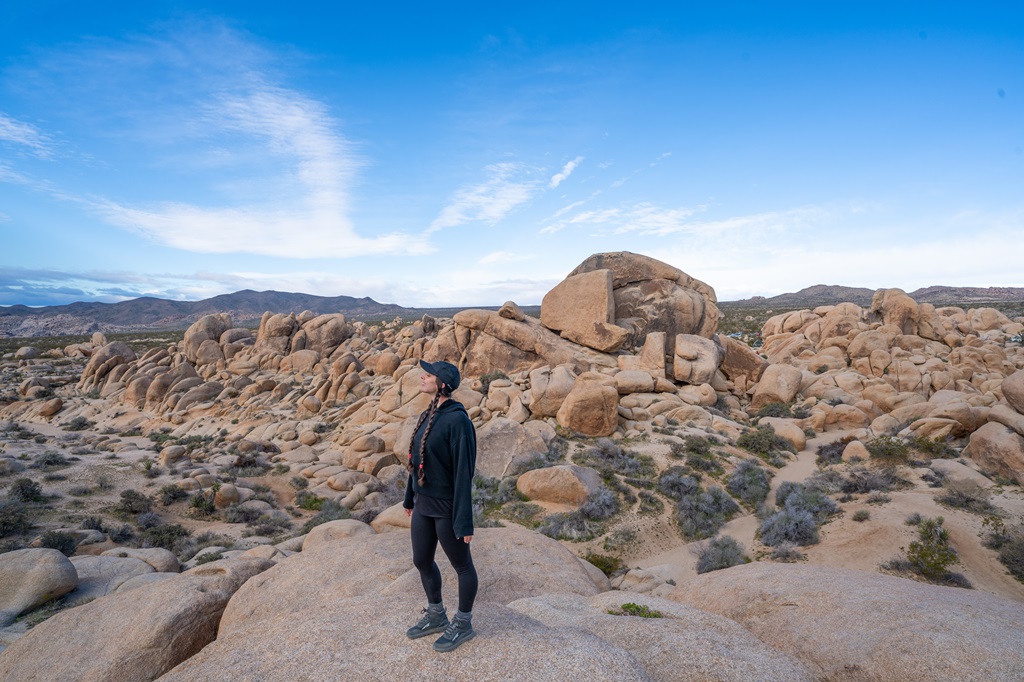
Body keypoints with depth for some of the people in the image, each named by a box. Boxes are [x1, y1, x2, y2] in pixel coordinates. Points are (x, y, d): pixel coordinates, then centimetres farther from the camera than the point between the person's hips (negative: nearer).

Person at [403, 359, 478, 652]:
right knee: (421, 561, 20)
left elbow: (464, 471, -23)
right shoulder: (428, 415, 4)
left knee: (461, 565, 12)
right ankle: (437, 616, 43)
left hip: (448, 505, -9)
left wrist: (465, 520, -20)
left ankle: (463, 624, 33)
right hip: (425, 502, 9)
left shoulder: (457, 419, -24)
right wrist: (410, 496, 22)